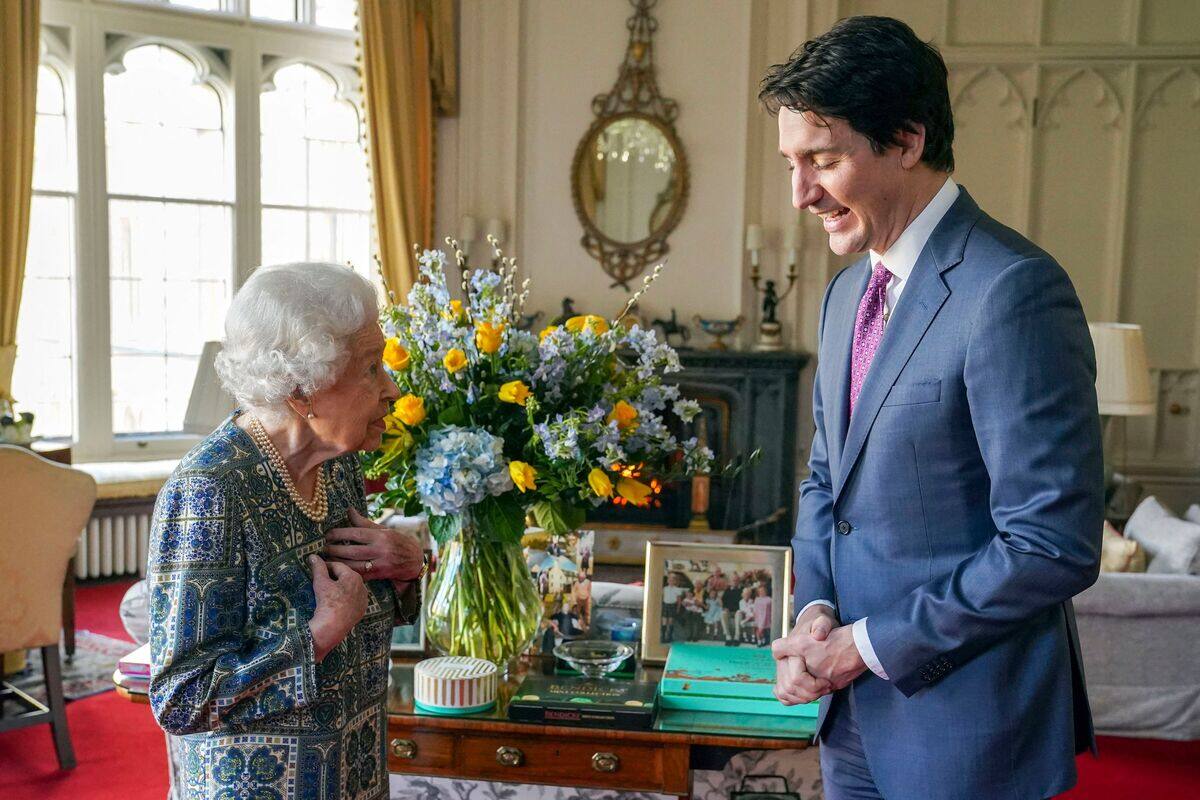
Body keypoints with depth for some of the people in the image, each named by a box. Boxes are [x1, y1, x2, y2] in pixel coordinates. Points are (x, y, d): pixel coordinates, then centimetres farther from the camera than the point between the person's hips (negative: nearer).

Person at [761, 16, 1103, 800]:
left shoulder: (1014, 290, -20)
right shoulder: (847, 293, 7)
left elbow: (1055, 545, -22)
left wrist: (868, 644, -16)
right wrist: (816, 608, -2)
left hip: (966, 732, -7)